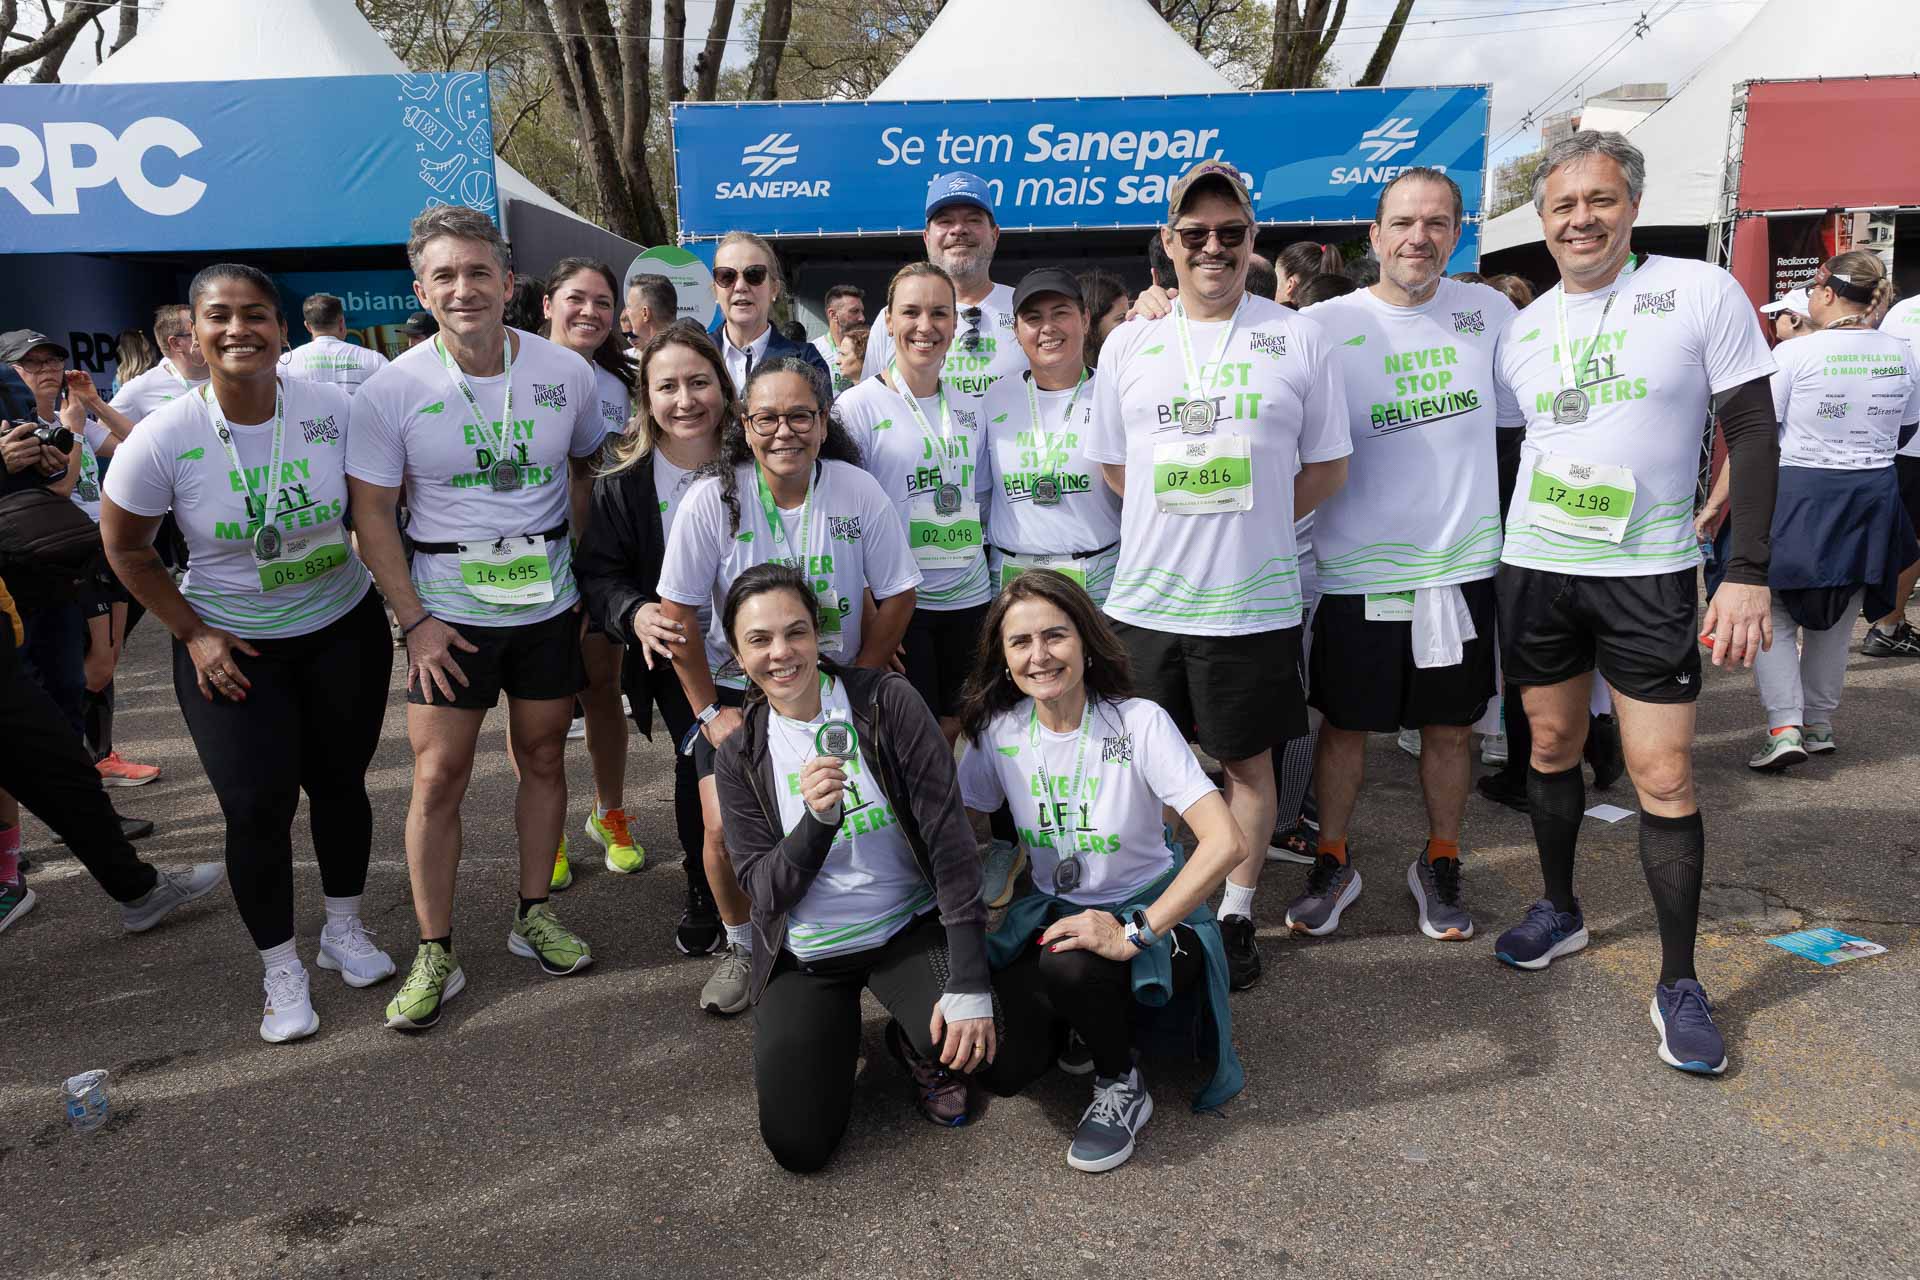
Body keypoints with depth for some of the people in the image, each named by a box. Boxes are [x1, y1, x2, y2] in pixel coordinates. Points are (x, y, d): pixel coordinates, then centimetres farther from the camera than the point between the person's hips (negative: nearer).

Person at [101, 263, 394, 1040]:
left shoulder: (334, 409, -14)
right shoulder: (162, 439, -16)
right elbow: (125, 548, -2)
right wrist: (192, 635, -6)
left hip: (345, 632, 2)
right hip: (231, 649, -1)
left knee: (340, 781, 13)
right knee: (257, 805, -2)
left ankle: (344, 930, 35)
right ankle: (281, 971, 18)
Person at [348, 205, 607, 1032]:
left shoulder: (566, 372, -4)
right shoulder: (393, 390, -9)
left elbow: (588, 470, 11)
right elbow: (371, 513, -5)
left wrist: (582, 571, 4)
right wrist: (413, 620, -11)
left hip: (549, 601, 2)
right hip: (449, 612, -2)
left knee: (543, 757, 11)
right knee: (438, 778, -1)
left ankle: (535, 915, 29)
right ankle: (434, 954, 13)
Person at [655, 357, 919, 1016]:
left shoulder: (860, 493, -11)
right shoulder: (712, 499, -14)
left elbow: (896, 596, -3)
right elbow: (678, 613, -8)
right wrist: (709, 711, -8)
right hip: (736, 689, 0)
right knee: (727, 827, -14)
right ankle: (741, 945, 17)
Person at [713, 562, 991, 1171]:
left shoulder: (887, 702, -12)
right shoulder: (740, 755, -4)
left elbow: (947, 833, -17)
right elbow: (765, 893, -7)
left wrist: (969, 983, -24)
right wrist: (816, 818, -29)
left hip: (909, 927, -2)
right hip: (805, 954, 2)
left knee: (973, 1043, -30)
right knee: (798, 1144, -11)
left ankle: (914, 1044, 8)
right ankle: (837, 1026, 21)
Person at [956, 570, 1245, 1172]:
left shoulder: (1138, 723, -19)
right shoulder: (998, 731, -7)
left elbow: (1226, 843, -27)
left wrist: (1133, 934, -31)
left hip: (1146, 914, -3)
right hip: (1050, 913, 4)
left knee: (1070, 965, -35)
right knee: (1002, 1067, -18)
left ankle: (1122, 1085, -4)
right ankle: (1080, 1019, 16)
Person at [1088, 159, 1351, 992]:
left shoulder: (1297, 338, 2)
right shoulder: (1128, 344, 7)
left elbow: (1328, 463, 6)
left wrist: (1251, 520, -3)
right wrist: (1181, 519, 3)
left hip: (1254, 600, -1)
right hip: (1145, 597, 2)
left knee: (1249, 760, 9)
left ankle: (1235, 915, 27)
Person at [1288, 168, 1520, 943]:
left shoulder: (1488, 312, 4)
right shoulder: (1325, 326, -5)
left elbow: (1525, 412, 15)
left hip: (1460, 560, 2)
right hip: (1355, 565, -2)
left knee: (1450, 725, 12)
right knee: (1344, 724, 9)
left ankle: (1439, 865, 32)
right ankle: (1332, 863, 28)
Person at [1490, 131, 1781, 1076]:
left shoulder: (1701, 292, -6)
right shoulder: (1521, 329, 6)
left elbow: (1752, 434, -6)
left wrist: (1749, 573, -12)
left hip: (1648, 573, -3)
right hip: (1535, 567, 4)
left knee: (1663, 774, -3)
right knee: (1552, 746, 13)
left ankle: (1679, 983, 9)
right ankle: (1559, 909, 33)